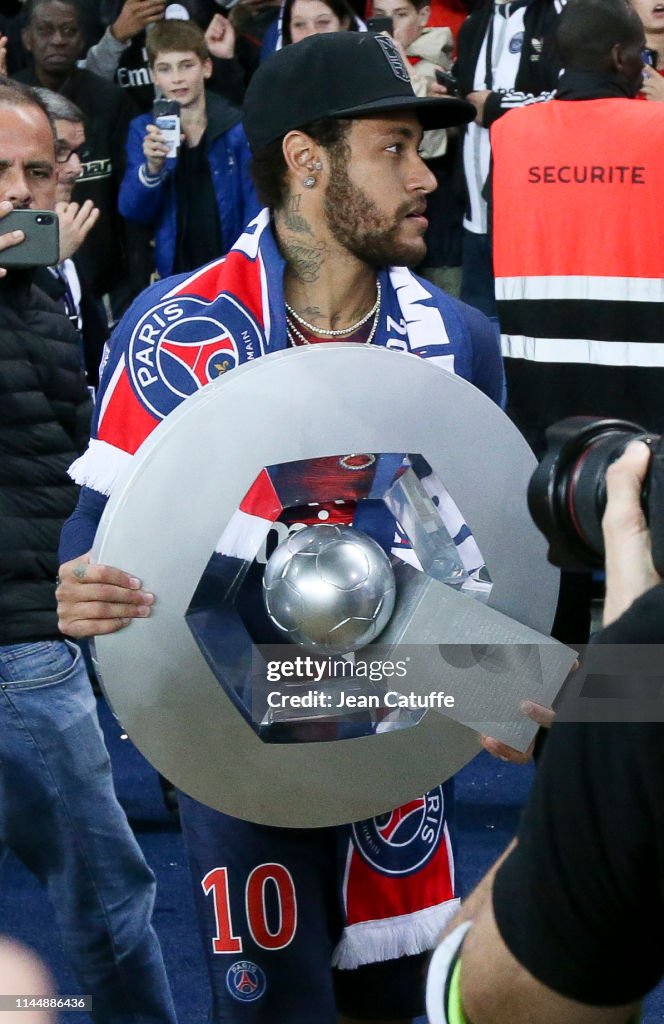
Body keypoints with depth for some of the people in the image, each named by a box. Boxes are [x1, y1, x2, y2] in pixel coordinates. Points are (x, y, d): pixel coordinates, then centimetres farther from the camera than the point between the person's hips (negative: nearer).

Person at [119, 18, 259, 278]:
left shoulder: (239, 128, -6)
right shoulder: (143, 130, 0)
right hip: (172, 273, 2)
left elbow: (255, 210, -5)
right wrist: (152, 168, -21)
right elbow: (132, 211, -4)